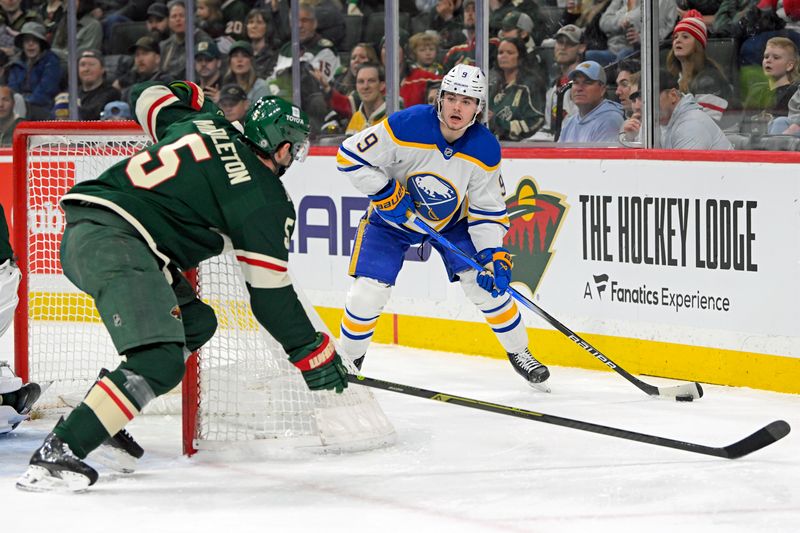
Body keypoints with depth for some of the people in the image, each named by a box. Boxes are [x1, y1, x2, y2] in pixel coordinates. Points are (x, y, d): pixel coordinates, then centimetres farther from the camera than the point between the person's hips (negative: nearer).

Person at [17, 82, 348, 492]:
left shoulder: (206, 124, 18)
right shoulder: (265, 197, 0)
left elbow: (146, 95, 37)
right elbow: (270, 294, 2)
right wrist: (314, 354, 12)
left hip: (80, 231, 10)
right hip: (114, 241, -10)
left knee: (196, 322, 19)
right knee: (161, 363, -20)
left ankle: (99, 419, 14)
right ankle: (56, 454, -28)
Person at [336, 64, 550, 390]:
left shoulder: (485, 150, -20)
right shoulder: (406, 127, -31)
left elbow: (488, 209, -11)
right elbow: (350, 155, -23)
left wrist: (493, 254, -22)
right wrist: (386, 193, -27)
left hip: (452, 221, 2)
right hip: (393, 217, -2)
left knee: (487, 282, -9)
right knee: (369, 291, -11)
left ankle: (518, 352, 12)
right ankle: (347, 360, 13)